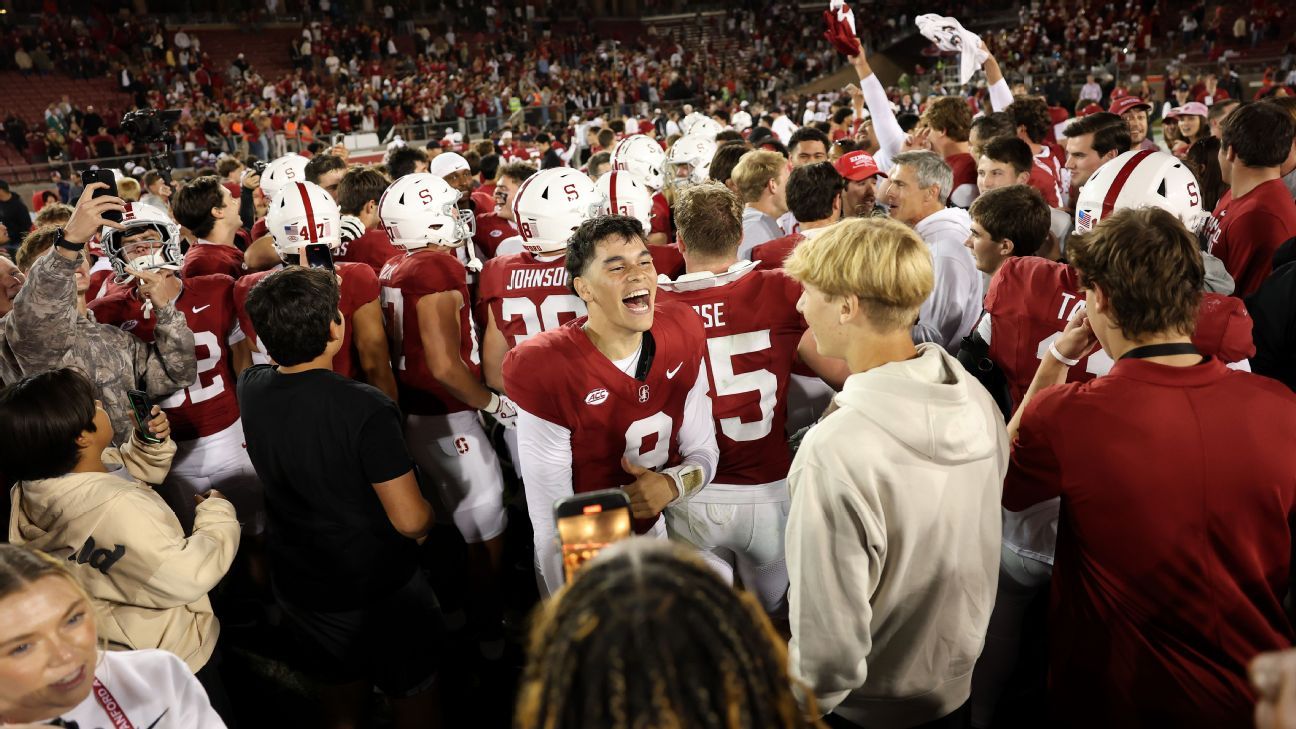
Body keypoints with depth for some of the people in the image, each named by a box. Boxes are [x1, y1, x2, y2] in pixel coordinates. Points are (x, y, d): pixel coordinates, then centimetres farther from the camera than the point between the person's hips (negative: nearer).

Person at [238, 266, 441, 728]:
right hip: (381, 591, -5)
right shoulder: (364, 408, -30)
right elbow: (410, 520, -25)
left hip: (298, 586, 6)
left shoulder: (251, 390, -11)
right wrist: (429, 521, -4)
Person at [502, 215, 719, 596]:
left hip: (656, 534, 5)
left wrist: (673, 484, -21)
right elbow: (552, 526, -21)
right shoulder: (547, 372, -26)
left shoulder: (681, 336, -10)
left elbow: (704, 451, 0)